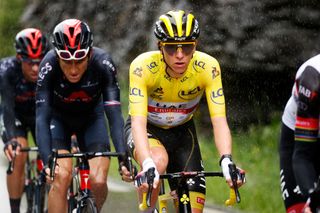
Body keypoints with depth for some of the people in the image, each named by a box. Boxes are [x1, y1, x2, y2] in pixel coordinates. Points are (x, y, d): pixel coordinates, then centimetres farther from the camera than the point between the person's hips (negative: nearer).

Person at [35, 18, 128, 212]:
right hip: (58, 118, -1)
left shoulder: (103, 63, -31)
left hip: (91, 118, 1)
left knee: (98, 182, -16)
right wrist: (47, 161, -49)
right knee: (61, 177, -24)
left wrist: (123, 158, -46)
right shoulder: (49, 66, -32)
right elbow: (42, 117, -36)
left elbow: (114, 114, -35)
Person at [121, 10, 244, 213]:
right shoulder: (143, 66, -32)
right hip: (146, 129, -2)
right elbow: (138, 122, -40)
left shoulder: (208, 67, -27)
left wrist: (227, 161, -49)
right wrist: (147, 165, -57)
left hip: (182, 131, 2)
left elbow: (219, 120, -32)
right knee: (158, 161, -37)